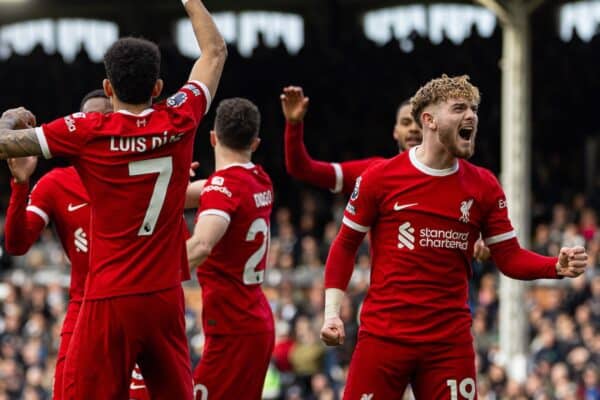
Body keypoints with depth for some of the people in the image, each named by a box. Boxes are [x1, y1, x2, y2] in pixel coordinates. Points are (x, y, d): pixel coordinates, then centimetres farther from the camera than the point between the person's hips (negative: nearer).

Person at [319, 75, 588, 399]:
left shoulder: (483, 186, 6)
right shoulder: (380, 178, -2)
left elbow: (509, 257, 6)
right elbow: (345, 245, 6)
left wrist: (558, 266, -13)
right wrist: (332, 313, -2)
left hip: (451, 341, 2)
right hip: (383, 334, -2)